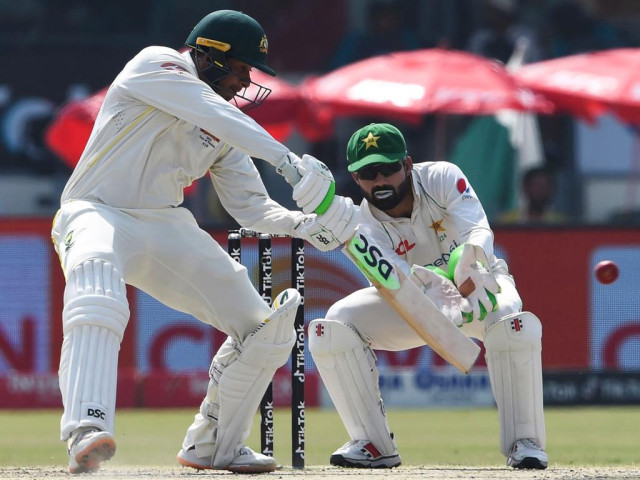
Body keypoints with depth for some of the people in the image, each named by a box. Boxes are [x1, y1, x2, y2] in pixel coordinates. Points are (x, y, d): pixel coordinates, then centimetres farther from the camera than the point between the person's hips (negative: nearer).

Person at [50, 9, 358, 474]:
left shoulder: (225, 128, 14)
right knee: (97, 295, -42)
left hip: (168, 227, 8)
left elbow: (250, 204, 11)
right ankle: (87, 432, -56)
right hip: (98, 214, -8)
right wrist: (288, 160, -31)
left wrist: (303, 223, -8)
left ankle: (211, 445, 22)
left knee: (263, 328, 5)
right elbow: (211, 113, -23)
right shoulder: (157, 66, -7)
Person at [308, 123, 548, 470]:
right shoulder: (365, 225, -22)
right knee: (331, 328, -22)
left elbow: (478, 230, -38)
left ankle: (524, 442, -21)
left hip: (480, 283, -2)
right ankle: (373, 445, -11)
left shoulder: (441, 178, -24)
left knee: (515, 324, -37)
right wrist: (440, 298, -59)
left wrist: (470, 264, -63)